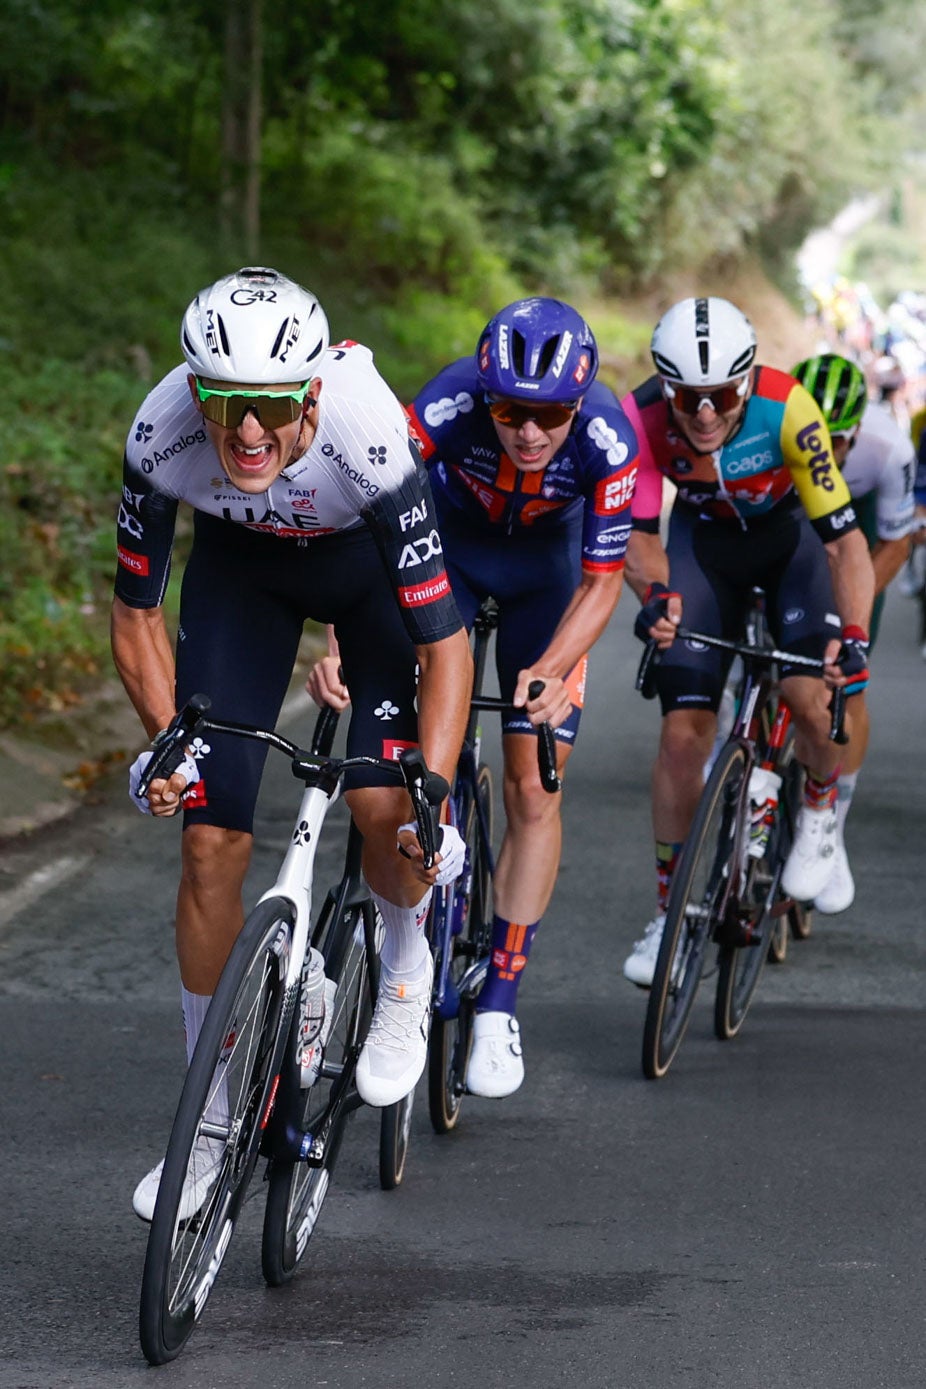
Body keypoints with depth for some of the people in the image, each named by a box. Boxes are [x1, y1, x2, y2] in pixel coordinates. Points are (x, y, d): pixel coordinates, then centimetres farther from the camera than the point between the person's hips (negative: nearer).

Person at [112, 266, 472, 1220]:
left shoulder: (370, 440, -40)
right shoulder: (162, 436, -33)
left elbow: (445, 644, -34)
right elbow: (135, 612, -15)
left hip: (370, 560, -2)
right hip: (240, 562, 2)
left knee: (383, 809, -20)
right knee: (210, 837, -6)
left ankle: (406, 968, 15)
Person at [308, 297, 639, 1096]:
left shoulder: (608, 440, -33)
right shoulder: (446, 408, -36)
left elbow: (602, 580, -24)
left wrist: (547, 671, -39)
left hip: (544, 564, 0)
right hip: (448, 542, 0)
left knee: (533, 789, -6)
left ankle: (499, 1006, 3)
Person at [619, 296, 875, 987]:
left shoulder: (787, 410, -36)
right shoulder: (641, 419, -30)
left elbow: (844, 539, -34)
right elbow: (638, 531, -21)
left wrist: (855, 636, -48)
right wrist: (655, 593, -43)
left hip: (793, 534, -2)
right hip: (705, 539, 2)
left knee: (810, 693, -25)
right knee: (685, 728, -8)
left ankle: (820, 809, 9)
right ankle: (671, 911, 6)